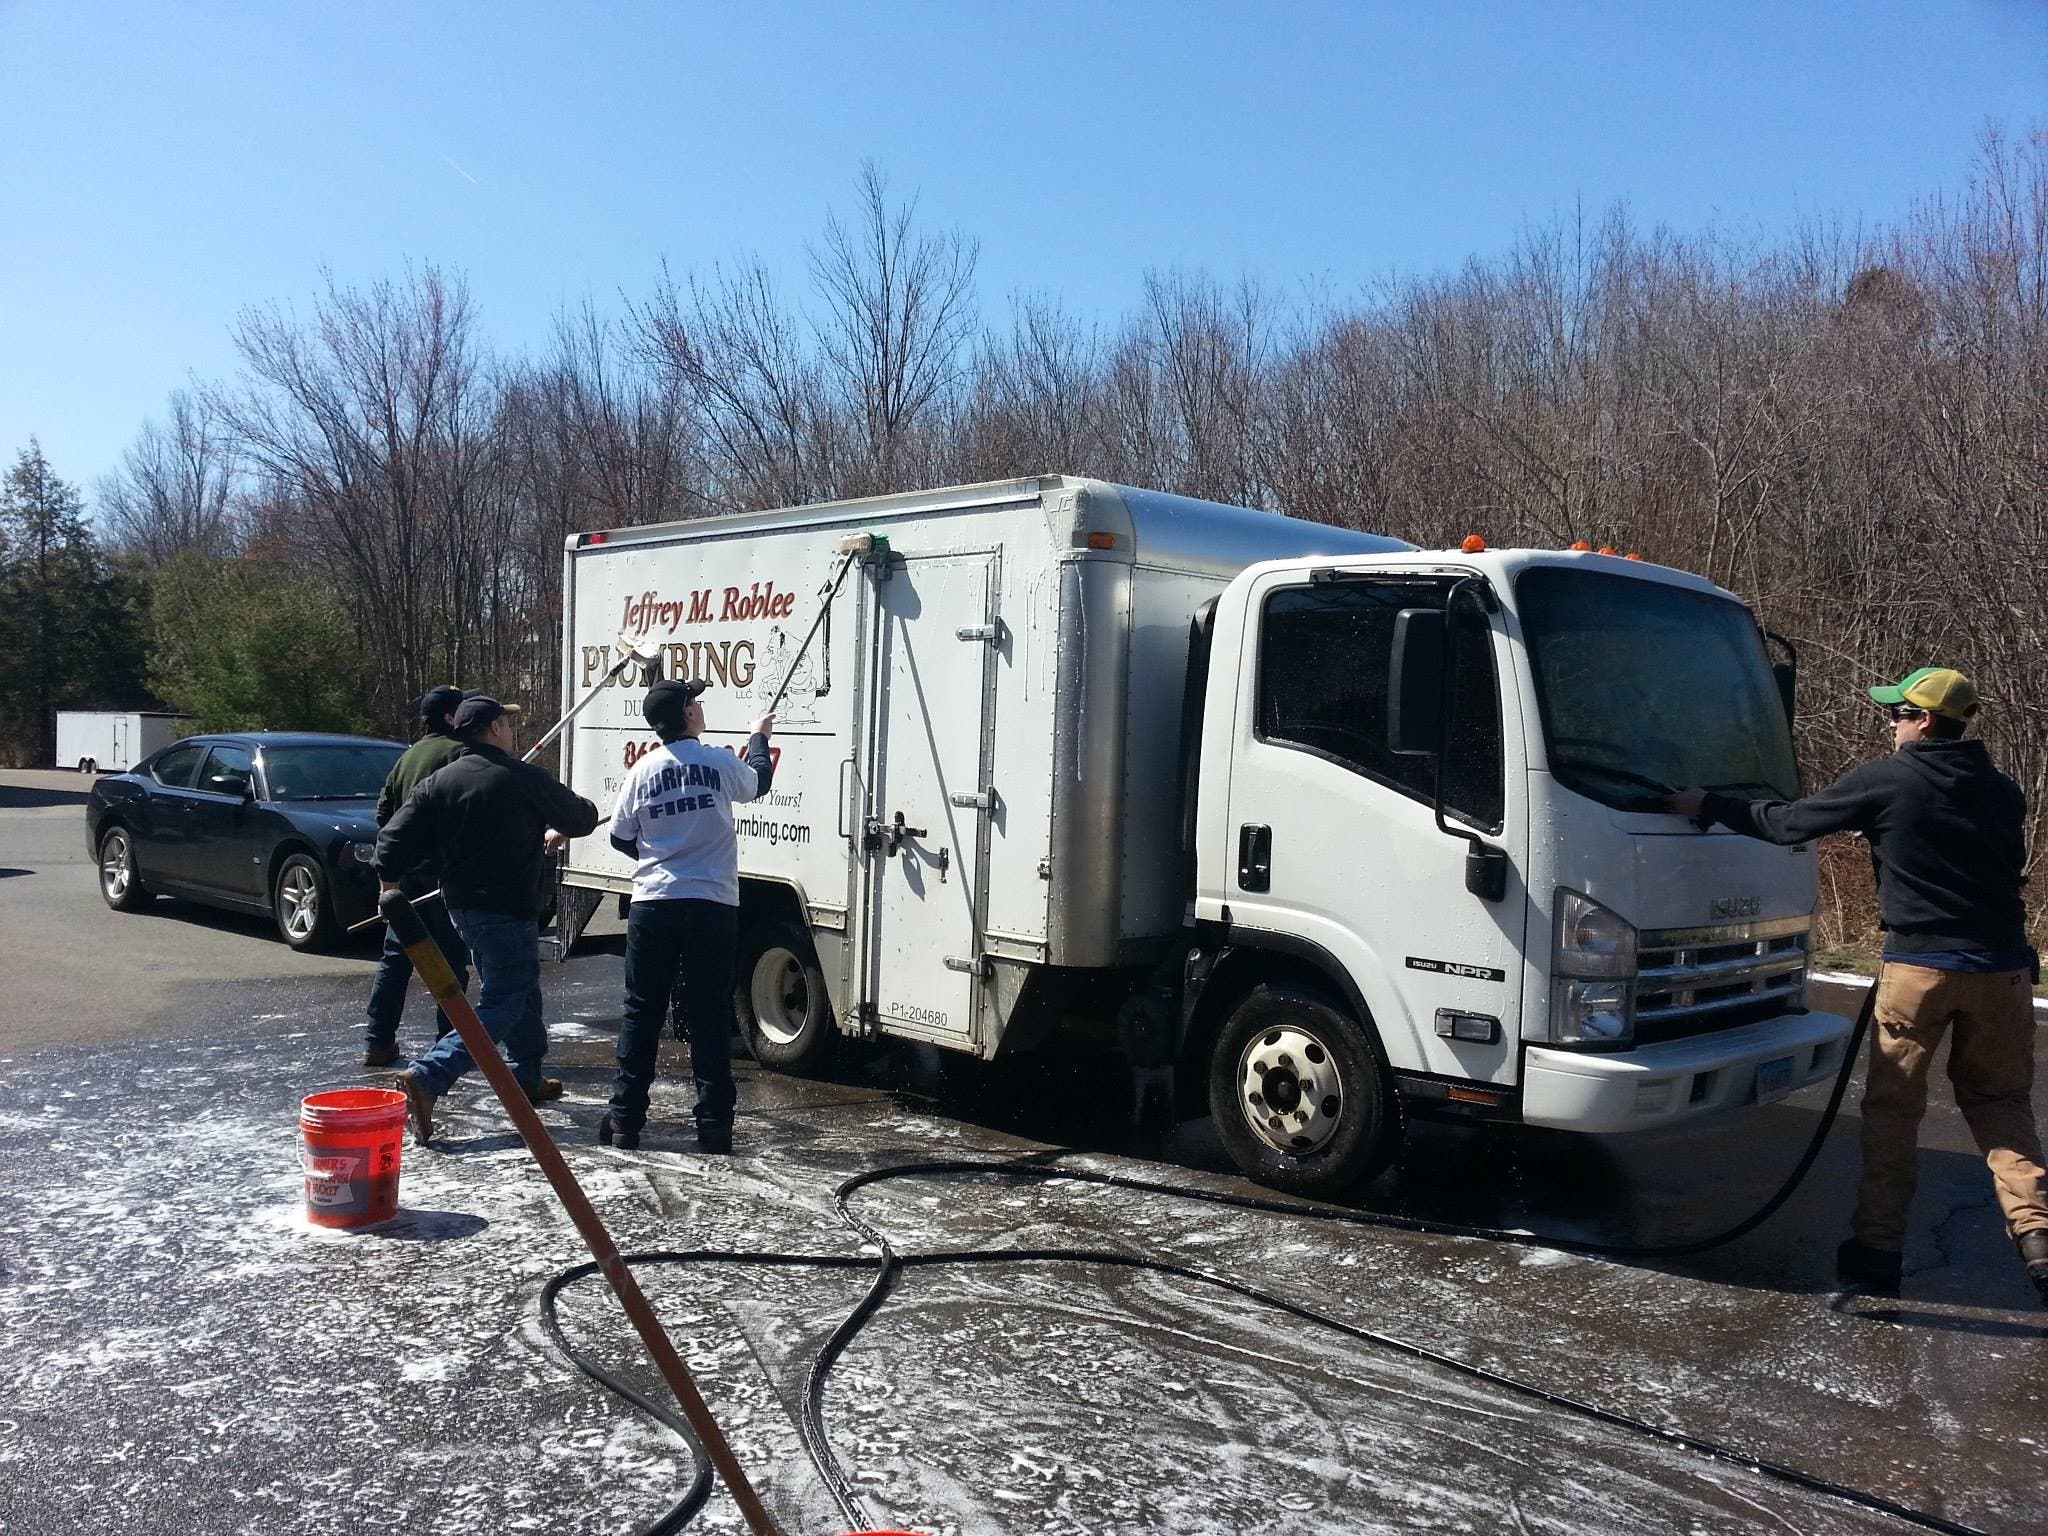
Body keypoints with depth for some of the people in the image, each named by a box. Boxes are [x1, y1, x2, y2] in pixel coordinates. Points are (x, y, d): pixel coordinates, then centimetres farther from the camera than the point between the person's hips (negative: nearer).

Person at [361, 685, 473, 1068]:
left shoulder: (408, 756, 16)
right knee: (451, 959, -1)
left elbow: (383, 811, 18)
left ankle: (377, 1042, 13)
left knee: (396, 955, 12)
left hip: (407, 866, 8)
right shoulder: (458, 753, -10)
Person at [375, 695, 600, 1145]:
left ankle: (527, 1078, 32)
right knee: (499, 1007, -4)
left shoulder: (438, 783, 2)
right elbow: (580, 818, 1)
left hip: (461, 906, 7)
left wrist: (390, 888, 15)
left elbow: (393, 841, -1)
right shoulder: (526, 779, -11)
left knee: (521, 990, 22)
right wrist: (555, 829, 24)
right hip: (507, 912, -7)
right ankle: (425, 1077, -19)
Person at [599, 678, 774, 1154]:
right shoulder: (720, 762, -4)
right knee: (709, 1016, 4)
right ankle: (714, 1124, 5)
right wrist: (760, 738, 36)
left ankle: (625, 1119, 12)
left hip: (653, 904, 1)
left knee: (641, 1013, 10)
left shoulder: (643, 770, 0)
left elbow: (620, 838, 8)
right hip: (712, 905, -1)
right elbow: (757, 782, 18)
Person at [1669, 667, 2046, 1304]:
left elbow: (1788, 823, -2)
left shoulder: (1883, 781, -7)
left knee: (1891, 1109, 5)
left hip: (1918, 965, -4)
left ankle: (1878, 1249, 9)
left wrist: (1709, 806, 9)